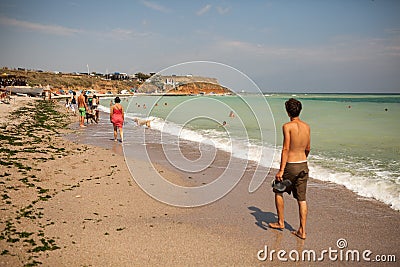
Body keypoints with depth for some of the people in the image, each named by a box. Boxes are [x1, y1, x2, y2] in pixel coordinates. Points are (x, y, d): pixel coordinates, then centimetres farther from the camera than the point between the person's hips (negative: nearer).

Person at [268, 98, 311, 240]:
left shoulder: (287, 126, -13)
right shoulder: (306, 127, 5)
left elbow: (286, 149, -18)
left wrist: (281, 171, -18)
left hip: (290, 166, -5)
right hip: (303, 166, 5)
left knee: (278, 191, 18)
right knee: (301, 199, 9)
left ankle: (280, 222, 26)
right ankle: (302, 231, 12)